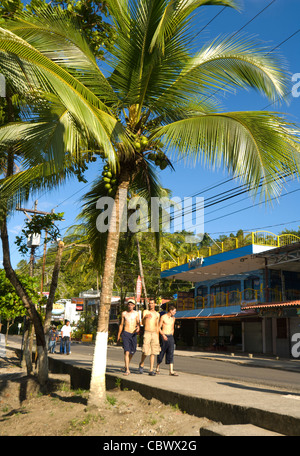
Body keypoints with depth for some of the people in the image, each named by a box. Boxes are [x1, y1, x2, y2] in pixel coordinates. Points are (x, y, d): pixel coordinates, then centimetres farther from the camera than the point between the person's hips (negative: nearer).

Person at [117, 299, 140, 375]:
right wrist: (118, 335, 15)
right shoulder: (124, 313, 7)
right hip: (126, 333, -1)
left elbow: (138, 323, -1)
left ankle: (127, 366, 35)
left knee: (132, 352, 9)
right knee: (126, 351, -13)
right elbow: (121, 325, 14)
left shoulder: (136, 313, 6)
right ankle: (127, 370, -13)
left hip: (133, 334, 1)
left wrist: (138, 328, -25)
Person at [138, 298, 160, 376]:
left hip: (154, 334, 3)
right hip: (147, 333, -3)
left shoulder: (157, 314, 15)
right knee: (145, 351, -9)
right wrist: (145, 317, -27)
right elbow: (143, 323, -6)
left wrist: (158, 337, 15)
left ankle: (151, 370, 1)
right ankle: (141, 364, 18)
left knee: (153, 352, 0)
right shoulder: (145, 312, 5)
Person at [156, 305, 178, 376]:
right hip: (164, 337, -5)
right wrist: (163, 335, -18)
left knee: (171, 354, -4)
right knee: (162, 352, 4)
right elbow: (159, 327, -6)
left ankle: (171, 371, -8)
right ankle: (157, 367, 26)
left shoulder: (173, 318, 10)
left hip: (170, 336, 5)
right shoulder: (163, 317, -8)